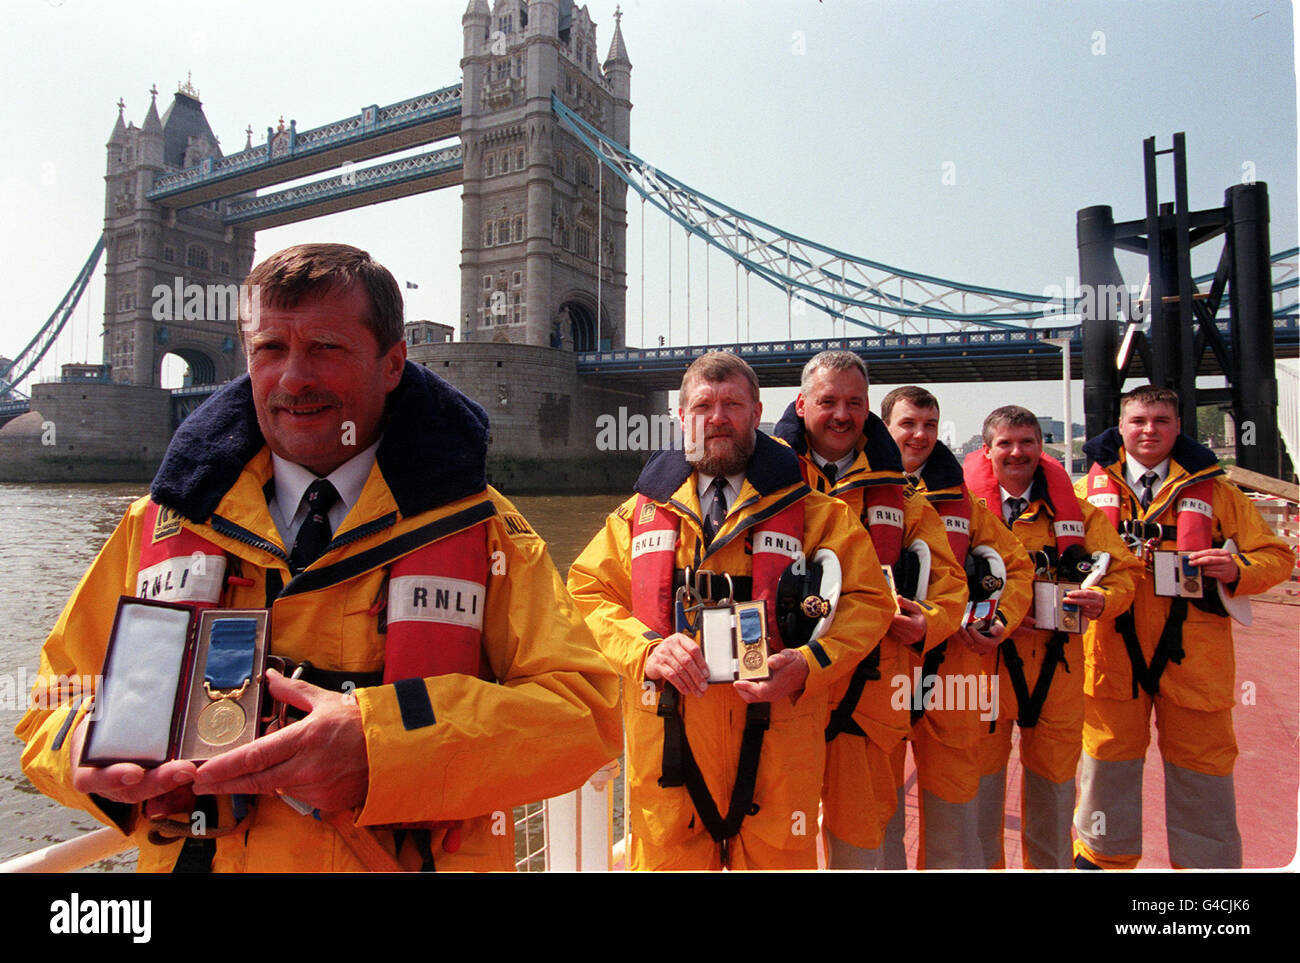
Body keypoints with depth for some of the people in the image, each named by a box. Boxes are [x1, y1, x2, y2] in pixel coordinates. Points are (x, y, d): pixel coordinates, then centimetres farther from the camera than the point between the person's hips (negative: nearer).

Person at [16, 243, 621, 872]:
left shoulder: (480, 530, -5)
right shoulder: (161, 524, 5)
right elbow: (59, 705, 11)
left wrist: (383, 744, -25)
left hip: (409, 857, -3)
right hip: (194, 856, 4)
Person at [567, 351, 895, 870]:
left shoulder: (810, 510, 5)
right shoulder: (642, 509, 10)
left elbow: (866, 600, 4)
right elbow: (587, 594, 8)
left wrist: (808, 664, -13)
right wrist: (646, 648, -10)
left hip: (774, 737, -1)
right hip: (666, 736, 1)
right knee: (665, 858, 9)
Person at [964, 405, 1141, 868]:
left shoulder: (1075, 509, 7)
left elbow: (1124, 568, 5)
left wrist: (1102, 599, -16)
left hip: (1056, 665, 3)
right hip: (986, 661, -2)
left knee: (1054, 783, 15)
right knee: (980, 781, 8)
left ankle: (1051, 864, 36)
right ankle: (981, 862, 29)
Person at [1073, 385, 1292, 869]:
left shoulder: (1215, 491, 9)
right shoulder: (1090, 488, 8)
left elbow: (1275, 556, 9)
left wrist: (1237, 570, -13)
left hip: (1192, 655, 0)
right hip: (1113, 652, 0)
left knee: (1202, 770, 8)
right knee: (1108, 761, 11)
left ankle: (1206, 861, 26)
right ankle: (1101, 855, 29)